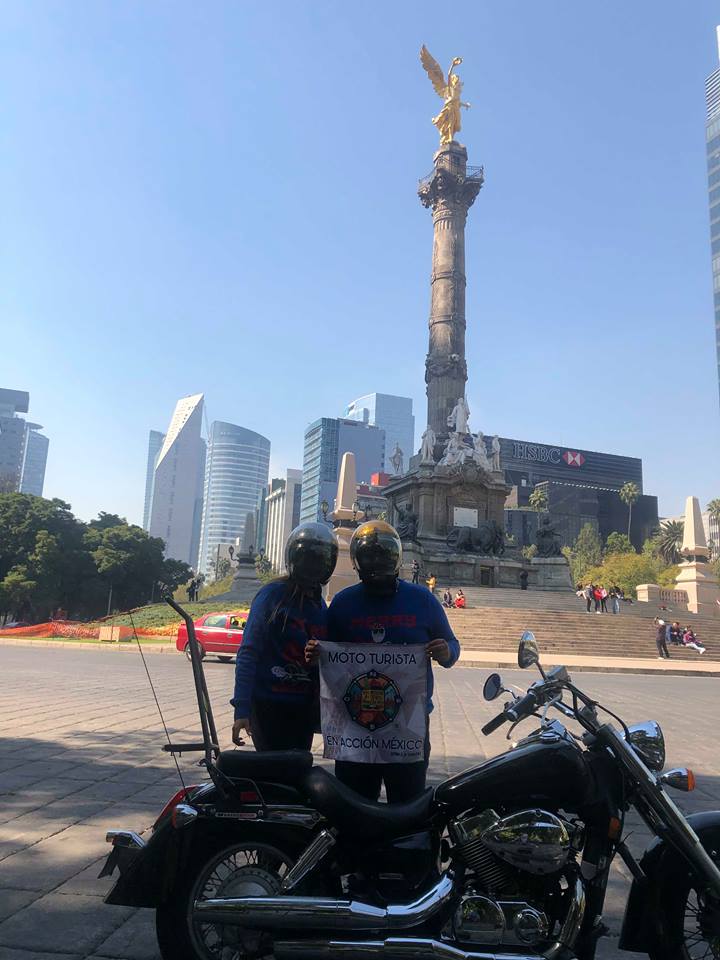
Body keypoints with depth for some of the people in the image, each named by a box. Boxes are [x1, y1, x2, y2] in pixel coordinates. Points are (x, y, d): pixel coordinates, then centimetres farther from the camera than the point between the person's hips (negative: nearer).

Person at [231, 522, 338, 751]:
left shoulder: (321, 607, 10)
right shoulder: (272, 595, -9)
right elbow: (248, 653, -12)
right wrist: (241, 709, -17)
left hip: (304, 708, 6)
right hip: (268, 704, -6)